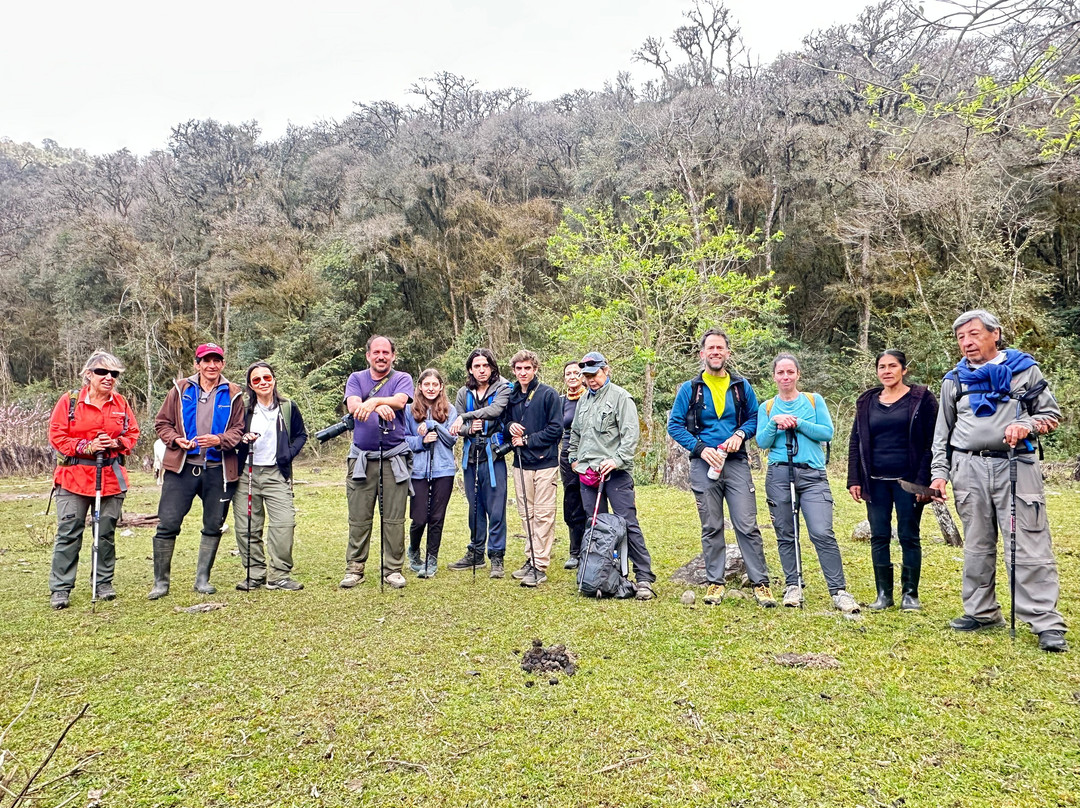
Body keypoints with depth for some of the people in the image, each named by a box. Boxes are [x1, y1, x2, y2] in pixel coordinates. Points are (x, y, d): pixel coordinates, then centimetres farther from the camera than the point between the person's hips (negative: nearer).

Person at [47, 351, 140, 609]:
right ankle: (60, 589, 8)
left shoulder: (120, 403, 7)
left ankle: (105, 583, 21)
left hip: (112, 478, 3)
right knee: (68, 533, -1)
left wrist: (116, 443, -9)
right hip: (74, 477, -3)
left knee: (106, 532, 9)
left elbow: (133, 433, 12)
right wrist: (86, 447, -15)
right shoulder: (70, 400, -2)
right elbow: (56, 434, -3)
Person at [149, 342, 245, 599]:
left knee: (213, 527, 7)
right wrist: (176, 440, -10)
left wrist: (219, 439, -16)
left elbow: (239, 430, 2)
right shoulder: (181, 390, 7)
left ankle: (202, 579, 21)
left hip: (218, 470, 1)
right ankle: (160, 581, 10)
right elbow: (162, 423, 9)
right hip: (182, 467, 0)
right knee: (167, 525, -3)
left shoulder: (233, 394, 6)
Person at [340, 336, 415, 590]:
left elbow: (400, 401, -16)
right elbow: (352, 405, -10)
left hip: (395, 459, -1)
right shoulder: (356, 378, 10)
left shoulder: (402, 378, 7)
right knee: (359, 518, 4)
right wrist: (380, 406, -29)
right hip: (361, 459, 1)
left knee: (394, 519, 1)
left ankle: (393, 569, 12)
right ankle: (354, 568, 15)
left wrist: (373, 401, -33)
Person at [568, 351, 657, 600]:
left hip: (615, 472, -7)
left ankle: (644, 578, -5)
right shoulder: (583, 400, 19)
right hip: (586, 471, 7)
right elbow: (575, 433, 31)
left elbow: (631, 433, -11)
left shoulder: (620, 397, -3)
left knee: (628, 523, -10)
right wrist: (573, 458, 20)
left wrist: (616, 460, -20)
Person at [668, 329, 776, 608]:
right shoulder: (689, 389, 3)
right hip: (704, 465, 0)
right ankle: (714, 582, 17)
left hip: (736, 463, 1)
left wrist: (741, 434, -5)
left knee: (748, 526, -3)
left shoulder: (741, 387, 8)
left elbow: (755, 417, 16)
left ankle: (760, 583, 6)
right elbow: (674, 425, 2)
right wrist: (700, 448, -10)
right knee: (711, 528, 7)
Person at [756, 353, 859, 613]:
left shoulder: (814, 401, 10)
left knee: (822, 533, -11)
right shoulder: (767, 407, 13)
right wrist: (775, 423, -11)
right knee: (785, 534, 6)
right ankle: (792, 586, 18)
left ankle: (839, 591, -5)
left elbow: (827, 432, -1)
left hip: (812, 475, -2)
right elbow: (762, 442, 5)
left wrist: (798, 423, -10)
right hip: (779, 475, 2)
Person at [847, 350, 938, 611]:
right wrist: (854, 479, 3)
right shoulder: (866, 402, 10)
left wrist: (923, 480, -13)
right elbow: (855, 442, 11)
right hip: (876, 482, 3)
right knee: (879, 537, 5)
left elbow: (931, 442, -5)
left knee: (909, 537, 4)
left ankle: (910, 594, 15)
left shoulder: (921, 398, 0)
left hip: (907, 480, -3)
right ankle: (883, 593, 15)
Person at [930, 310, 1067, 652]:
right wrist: (939, 473, 6)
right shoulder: (954, 380, 12)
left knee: (1029, 546, -6)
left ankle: (1047, 623, -1)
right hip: (969, 468, 3)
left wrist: (1026, 425, -13)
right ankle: (982, 612, 19)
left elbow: (1052, 413, 8)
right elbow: (943, 432, 14)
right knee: (977, 545, 9)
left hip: (1016, 465, -3)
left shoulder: (1024, 369, 6)